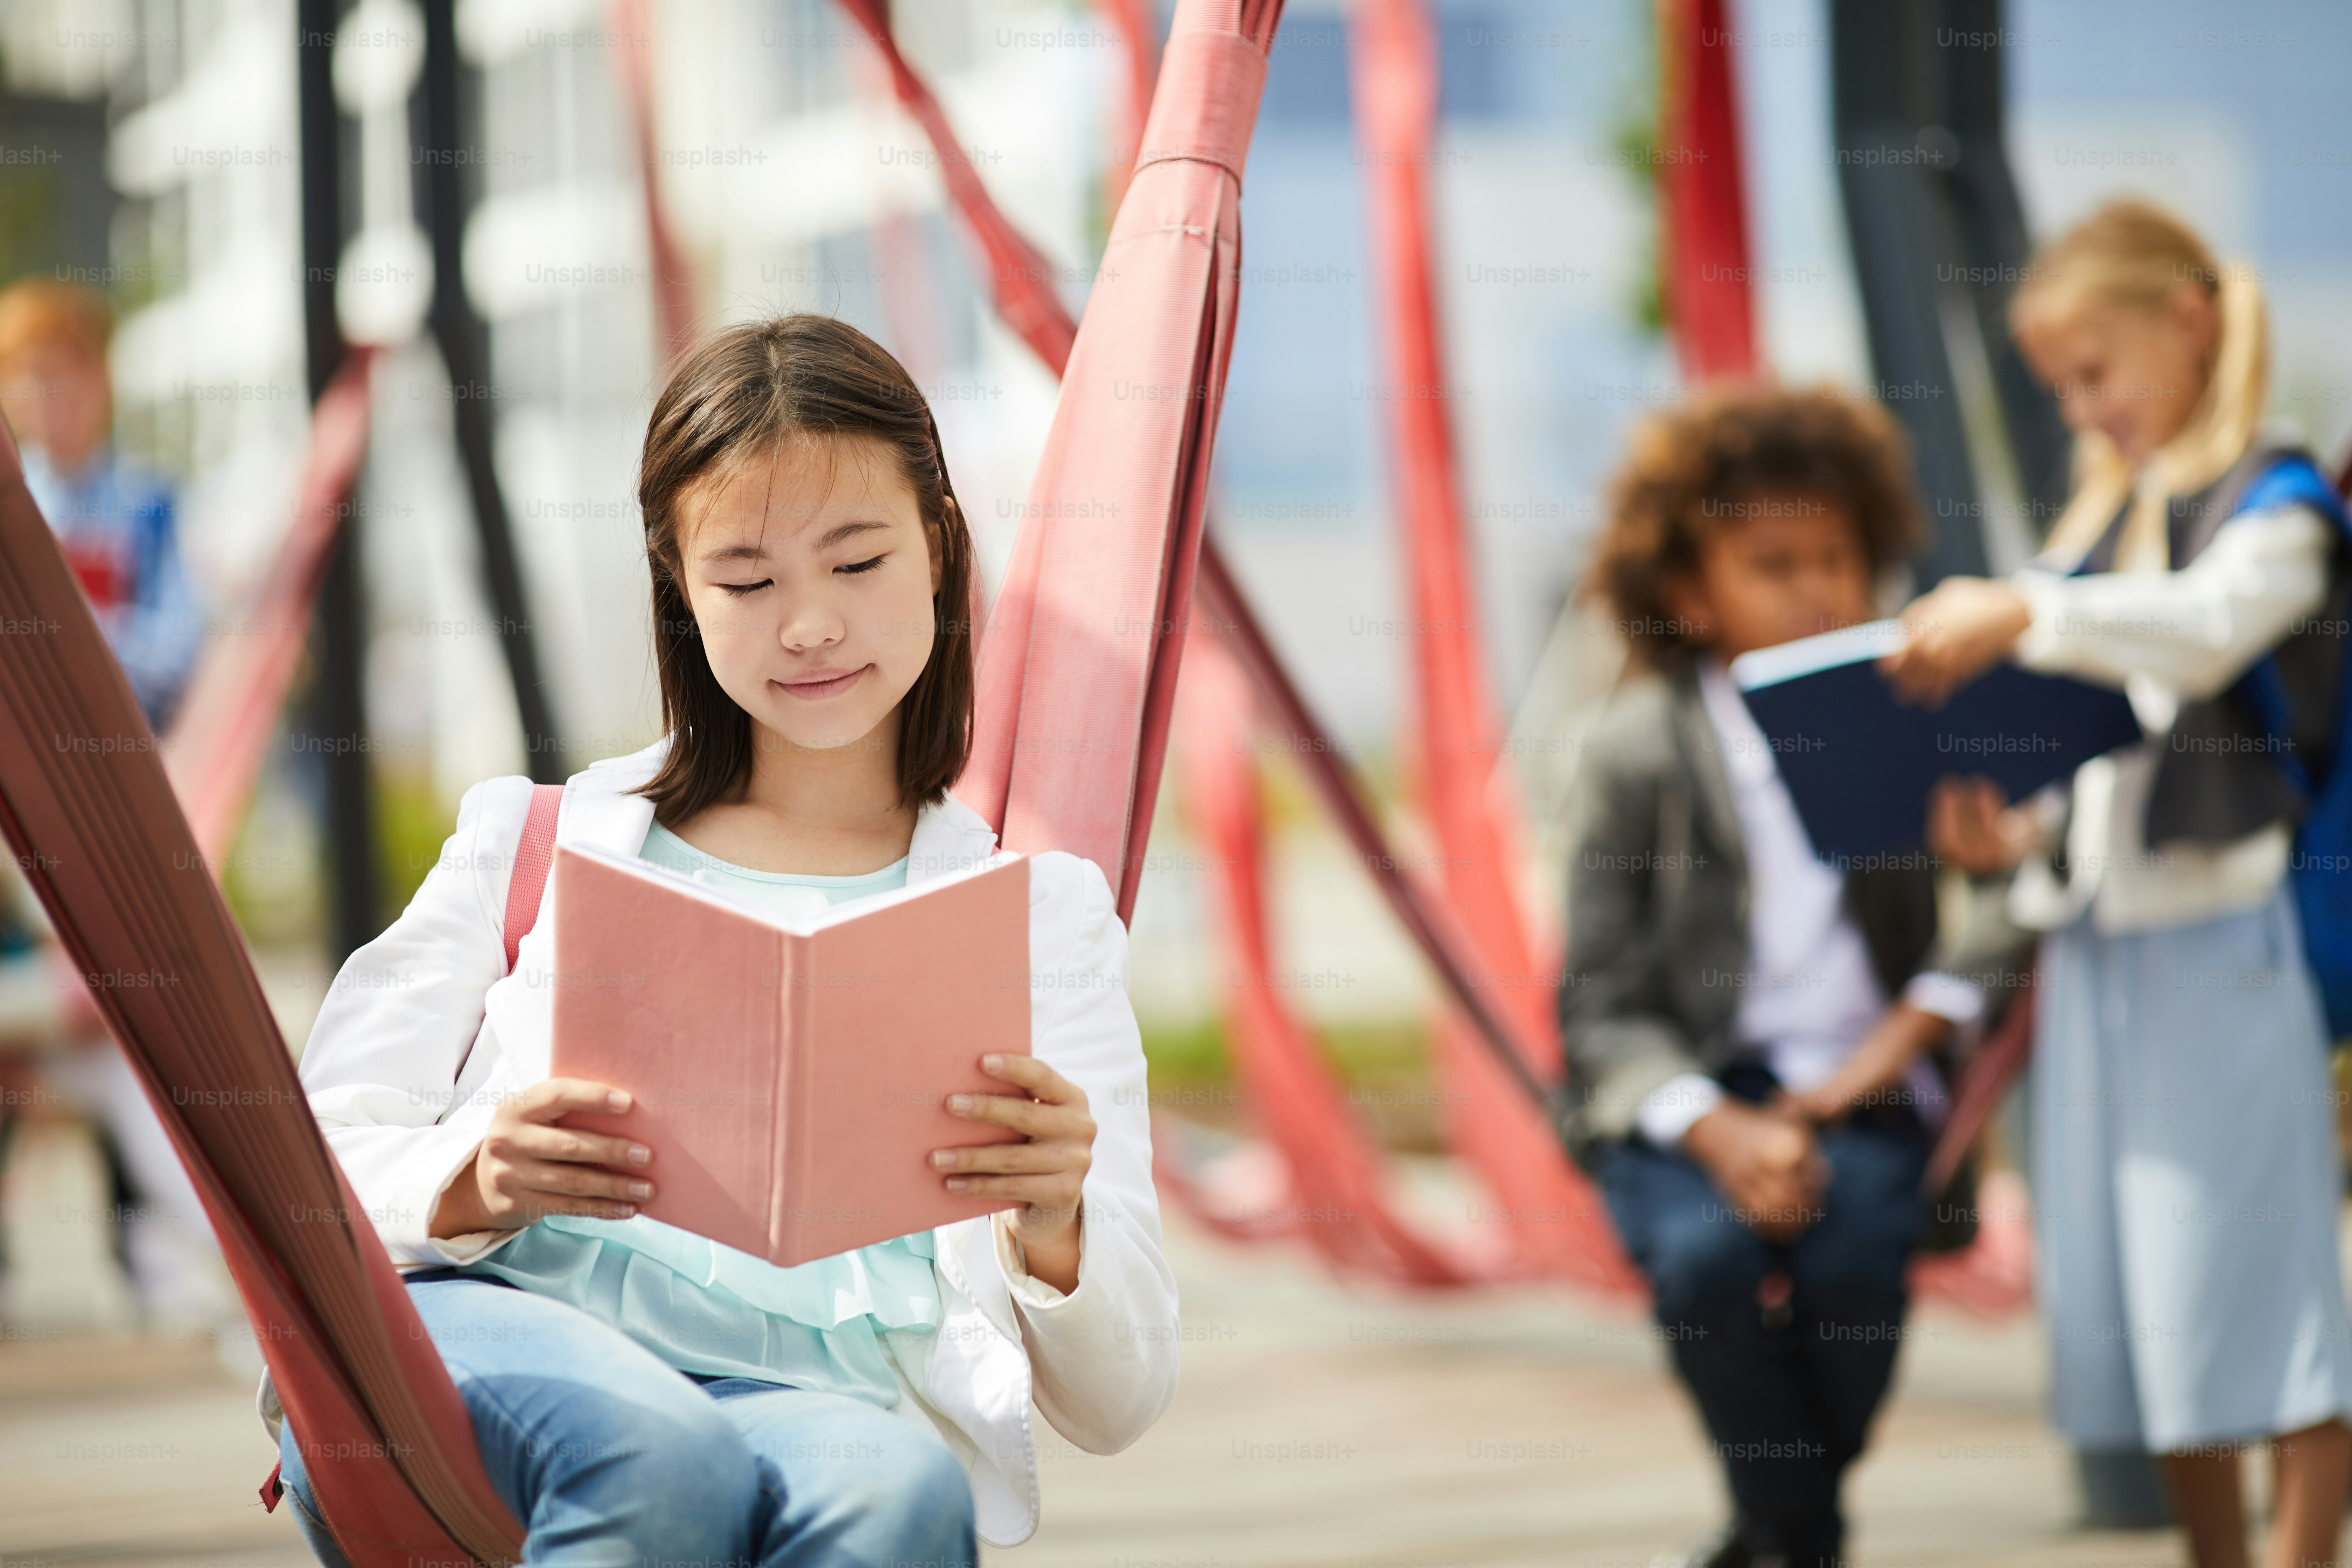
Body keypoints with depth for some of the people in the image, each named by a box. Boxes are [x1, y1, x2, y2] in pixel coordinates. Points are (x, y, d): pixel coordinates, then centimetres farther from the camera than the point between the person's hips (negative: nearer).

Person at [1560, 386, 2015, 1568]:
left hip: (1860, 1088, 1)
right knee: (1705, 1250, -32)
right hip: (1684, 1102, -1)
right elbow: (1601, 1005, -2)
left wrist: (1890, 1050, -12)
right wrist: (1719, 1134, -17)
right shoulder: (1638, 752, 0)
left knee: (1851, 1246, -30)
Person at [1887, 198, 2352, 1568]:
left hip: (2224, 941, -7)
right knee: (2133, 1299, 8)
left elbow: (2210, 621, -24)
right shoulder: (2098, 523, 18)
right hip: (2097, 944, 7)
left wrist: (2022, 614, -35)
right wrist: (2023, 830, -1)